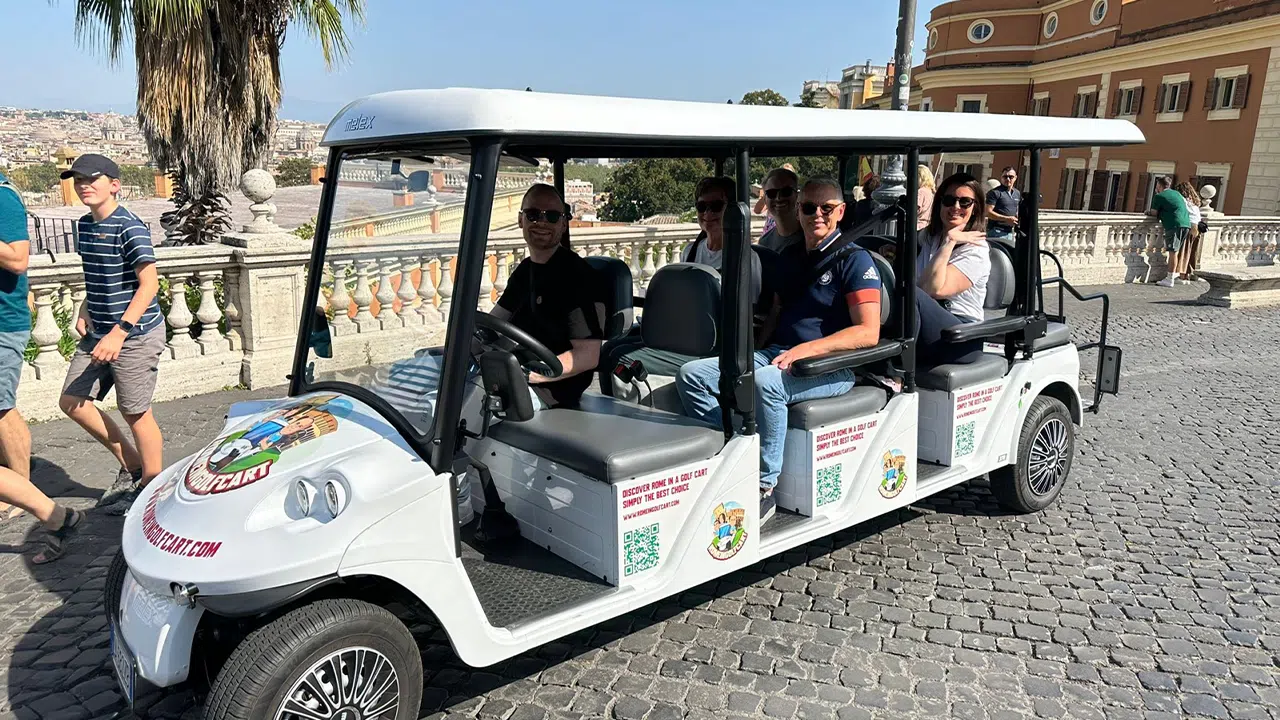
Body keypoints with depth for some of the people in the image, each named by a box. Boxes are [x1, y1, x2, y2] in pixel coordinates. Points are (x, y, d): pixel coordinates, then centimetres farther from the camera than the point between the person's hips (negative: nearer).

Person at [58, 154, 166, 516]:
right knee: (72, 401, 10)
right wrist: (85, 312, 8)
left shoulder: (129, 227, -16)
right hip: (97, 333, 9)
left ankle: (151, 486, 18)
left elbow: (149, 283, -22)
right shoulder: (84, 225, 10)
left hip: (135, 335, -9)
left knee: (135, 412, 1)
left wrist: (120, 332, -28)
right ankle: (132, 466, 24)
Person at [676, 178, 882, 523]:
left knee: (764, 383, -38)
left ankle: (764, 488, -26)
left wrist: (807, 349, -24)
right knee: (691, 374, -11)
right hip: (775, 353, 7)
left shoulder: (855, 260, -2)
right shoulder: (790, 256, 19)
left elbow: (868, 332, -13)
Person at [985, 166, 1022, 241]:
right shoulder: (995, 192, -7)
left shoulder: (1017, 193, 16)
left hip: (1010, 231, 8)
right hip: (996, 231, -8)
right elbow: (988, 213, -15)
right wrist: (1006, 219, -21)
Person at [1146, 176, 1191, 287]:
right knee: (1179, 252, 16)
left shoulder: (1159, 196, 0)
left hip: (1175, 225, -8)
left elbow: (1154, 213, 0)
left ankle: (1170, 280, -12)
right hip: (1186, 224, 8)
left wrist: (1148, 212, 22)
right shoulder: (1176, 193, 24)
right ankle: (1177, 274, 23)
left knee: (1173, 252, -10)